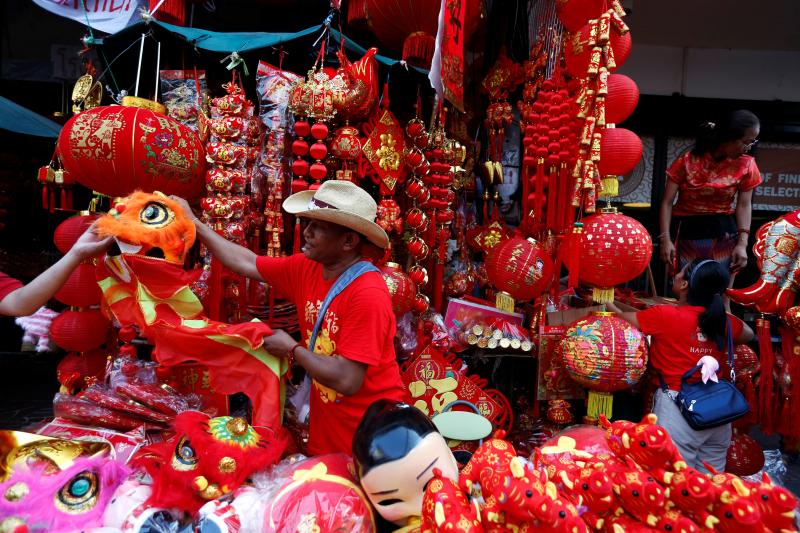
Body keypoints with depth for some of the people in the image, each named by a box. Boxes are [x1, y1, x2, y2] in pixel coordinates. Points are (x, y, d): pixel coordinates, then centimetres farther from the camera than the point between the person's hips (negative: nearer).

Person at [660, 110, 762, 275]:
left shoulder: (745, 165, -1)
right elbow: (667, 202, -6)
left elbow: (744, 205, 0)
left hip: (724, 236, 2)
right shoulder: (687, 161, -8)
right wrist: (666, 239, -14)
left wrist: (742, 244, -10)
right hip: (687, 235, -1)